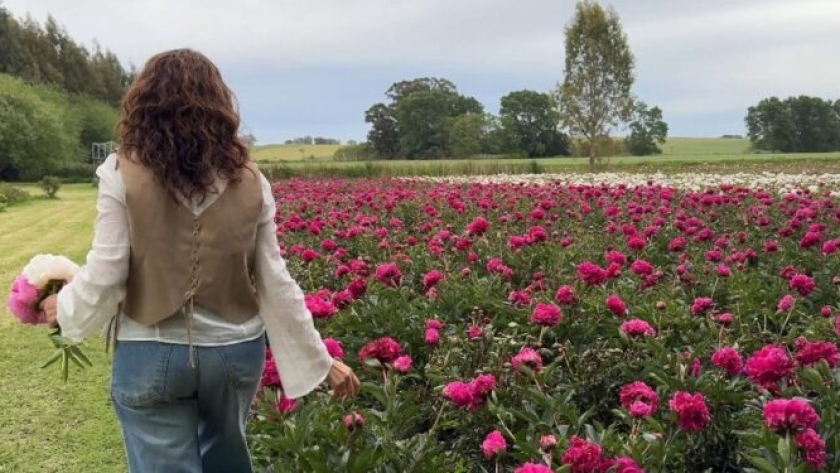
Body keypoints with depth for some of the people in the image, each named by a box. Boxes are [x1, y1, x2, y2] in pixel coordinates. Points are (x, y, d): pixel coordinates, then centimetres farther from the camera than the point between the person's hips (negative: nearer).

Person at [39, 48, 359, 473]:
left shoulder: (123, 175, -11)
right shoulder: (251, 183, -4)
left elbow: (104, 276, -12)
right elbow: (276, 284, -3)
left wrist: (64, 309, 11)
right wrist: (322, 360, 7)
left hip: (150, 355, -3)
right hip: (235, 351, 3)